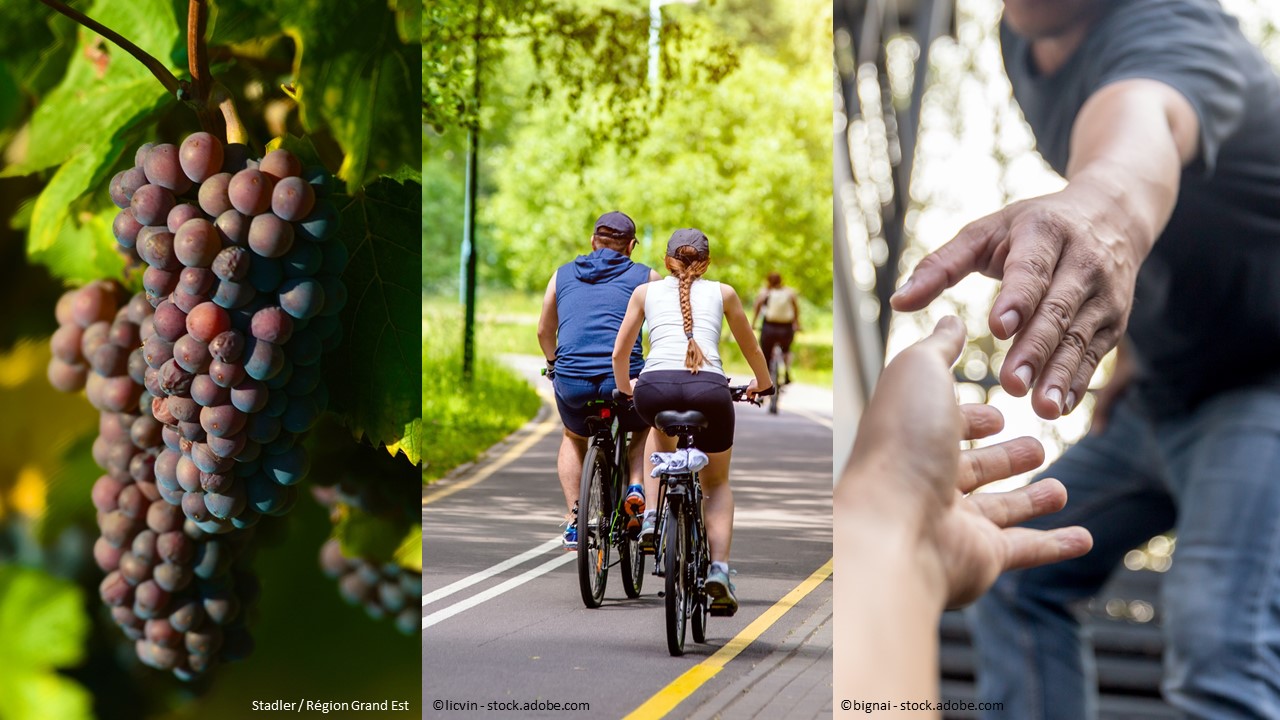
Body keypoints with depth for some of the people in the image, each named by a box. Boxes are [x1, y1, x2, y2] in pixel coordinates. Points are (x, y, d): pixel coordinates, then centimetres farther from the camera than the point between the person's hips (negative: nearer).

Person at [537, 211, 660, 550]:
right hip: (624, 379, -2)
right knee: (646, 429, 31)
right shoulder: (646, 277, 12)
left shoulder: (563, 274, 20)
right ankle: (636, 488, 6)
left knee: (573, 438, 33)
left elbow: (544, 331, 31)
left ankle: (573, 518, 18)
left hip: (570, 380, 2)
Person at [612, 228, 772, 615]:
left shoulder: (646, 291, 23)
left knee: (662, 430, 39)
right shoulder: (722, 292, 23)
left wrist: (626, 388, 46)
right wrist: (762, 383, 54)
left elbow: (619, 354, 26)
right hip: (709, 390, 0)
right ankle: (719, 569, 2)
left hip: (655, 387, 1)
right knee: (717, 483, 23)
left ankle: (652, 517, 22)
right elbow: (752, 349, 34)